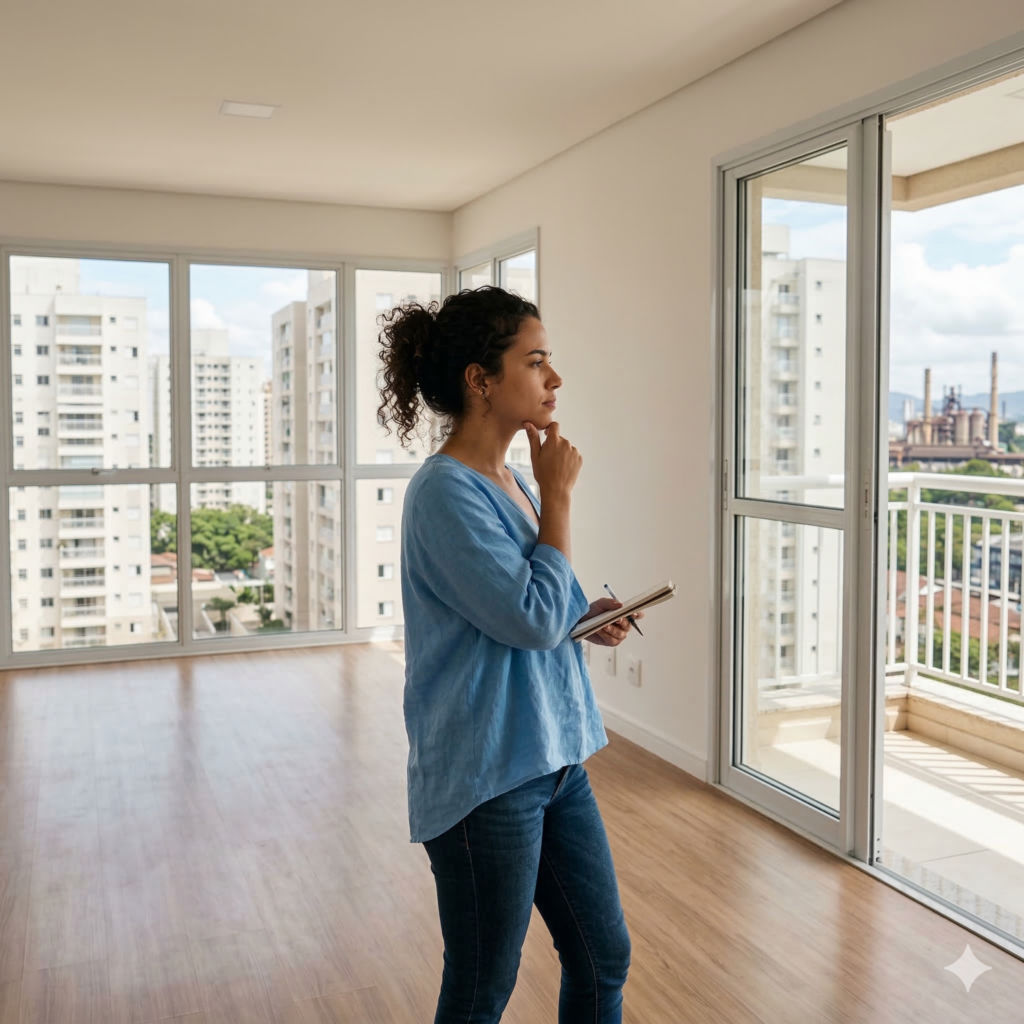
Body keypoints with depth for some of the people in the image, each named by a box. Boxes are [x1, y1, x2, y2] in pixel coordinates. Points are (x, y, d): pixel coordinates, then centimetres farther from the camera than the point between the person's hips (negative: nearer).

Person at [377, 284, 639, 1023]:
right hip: (484, 777, -8)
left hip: (553, 760, 9)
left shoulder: (510, 482, 7)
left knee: (604, 959, 20)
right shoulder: (446, 493, -20)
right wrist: (558, 496, -16)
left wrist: (587, 618, 1)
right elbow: (532, 617, -24)